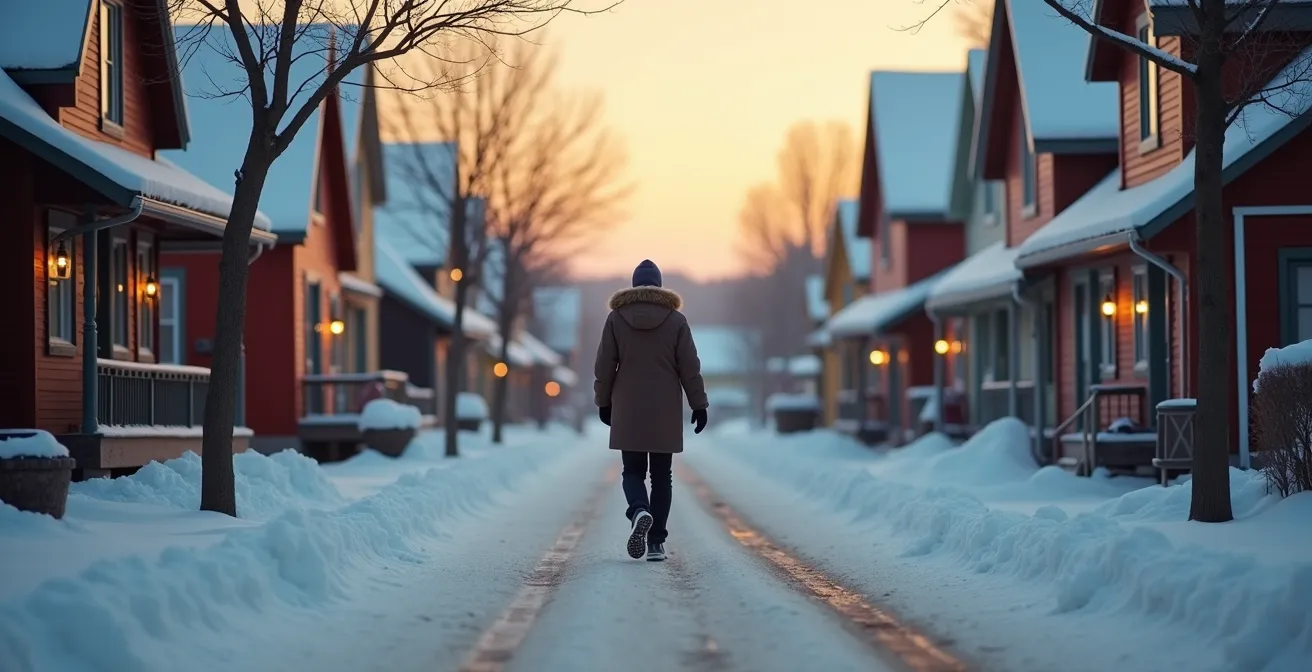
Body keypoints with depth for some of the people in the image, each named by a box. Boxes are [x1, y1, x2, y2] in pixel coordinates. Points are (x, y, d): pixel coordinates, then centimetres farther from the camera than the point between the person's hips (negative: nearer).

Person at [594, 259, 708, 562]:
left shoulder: (616, 317, -1)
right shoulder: (676, 319, -2)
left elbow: (604, 366, 0)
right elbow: (690, 368, -3)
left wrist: (603, 402, 11)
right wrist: (699, 405, 4)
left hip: (628, 412, 0)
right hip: (665, 412, 0)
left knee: (633, 471, 9)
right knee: (661, 475, 8)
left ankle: (639, 512, -23)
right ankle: (656, 542, 3)